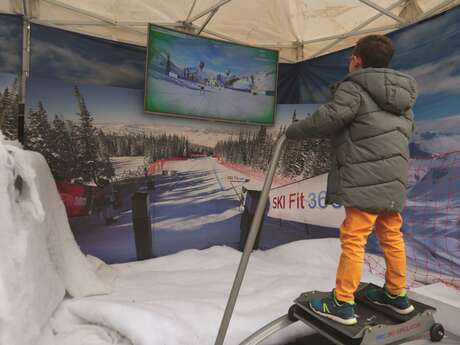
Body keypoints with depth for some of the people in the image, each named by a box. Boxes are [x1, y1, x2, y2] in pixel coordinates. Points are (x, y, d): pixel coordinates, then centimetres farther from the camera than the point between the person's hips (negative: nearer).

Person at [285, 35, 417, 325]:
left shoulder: (354, 88, -7)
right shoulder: (403, 95, 20)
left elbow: (329, 119, -14)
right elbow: (409, 129, 25)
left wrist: (294, 131, -1)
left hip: (367, 180, -9)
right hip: (394, 179, 9)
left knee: (353, 240, -5)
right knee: (392, 237, 17)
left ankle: (342, 304, 2)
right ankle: (397, 294, 29)